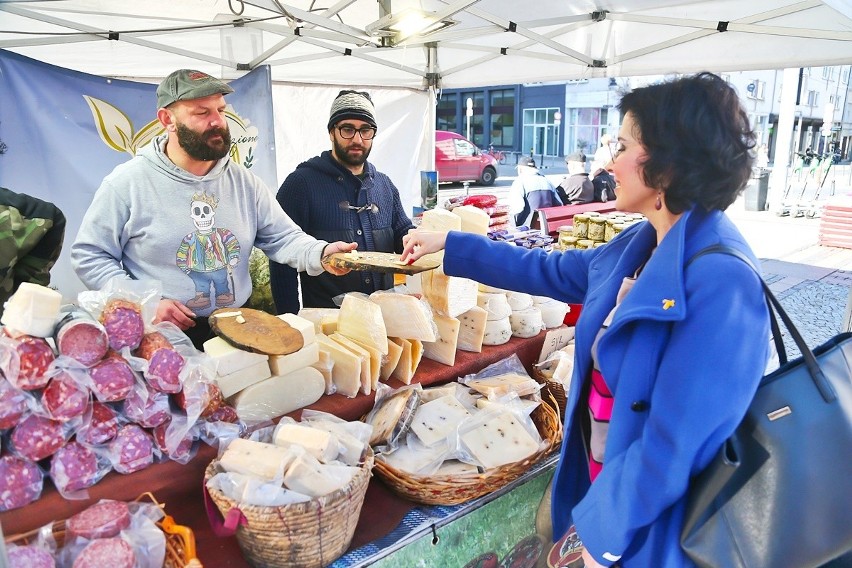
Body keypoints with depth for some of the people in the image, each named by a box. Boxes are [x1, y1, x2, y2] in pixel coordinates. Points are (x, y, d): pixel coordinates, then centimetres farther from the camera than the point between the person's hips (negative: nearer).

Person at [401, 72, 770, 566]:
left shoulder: (720, 284, -30)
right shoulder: (641, 246, -2)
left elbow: (673, 447, -28)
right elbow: (548, 271, 11)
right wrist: (448, 244, 14)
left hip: (650, 524, -7)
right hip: (607, 479, 7)